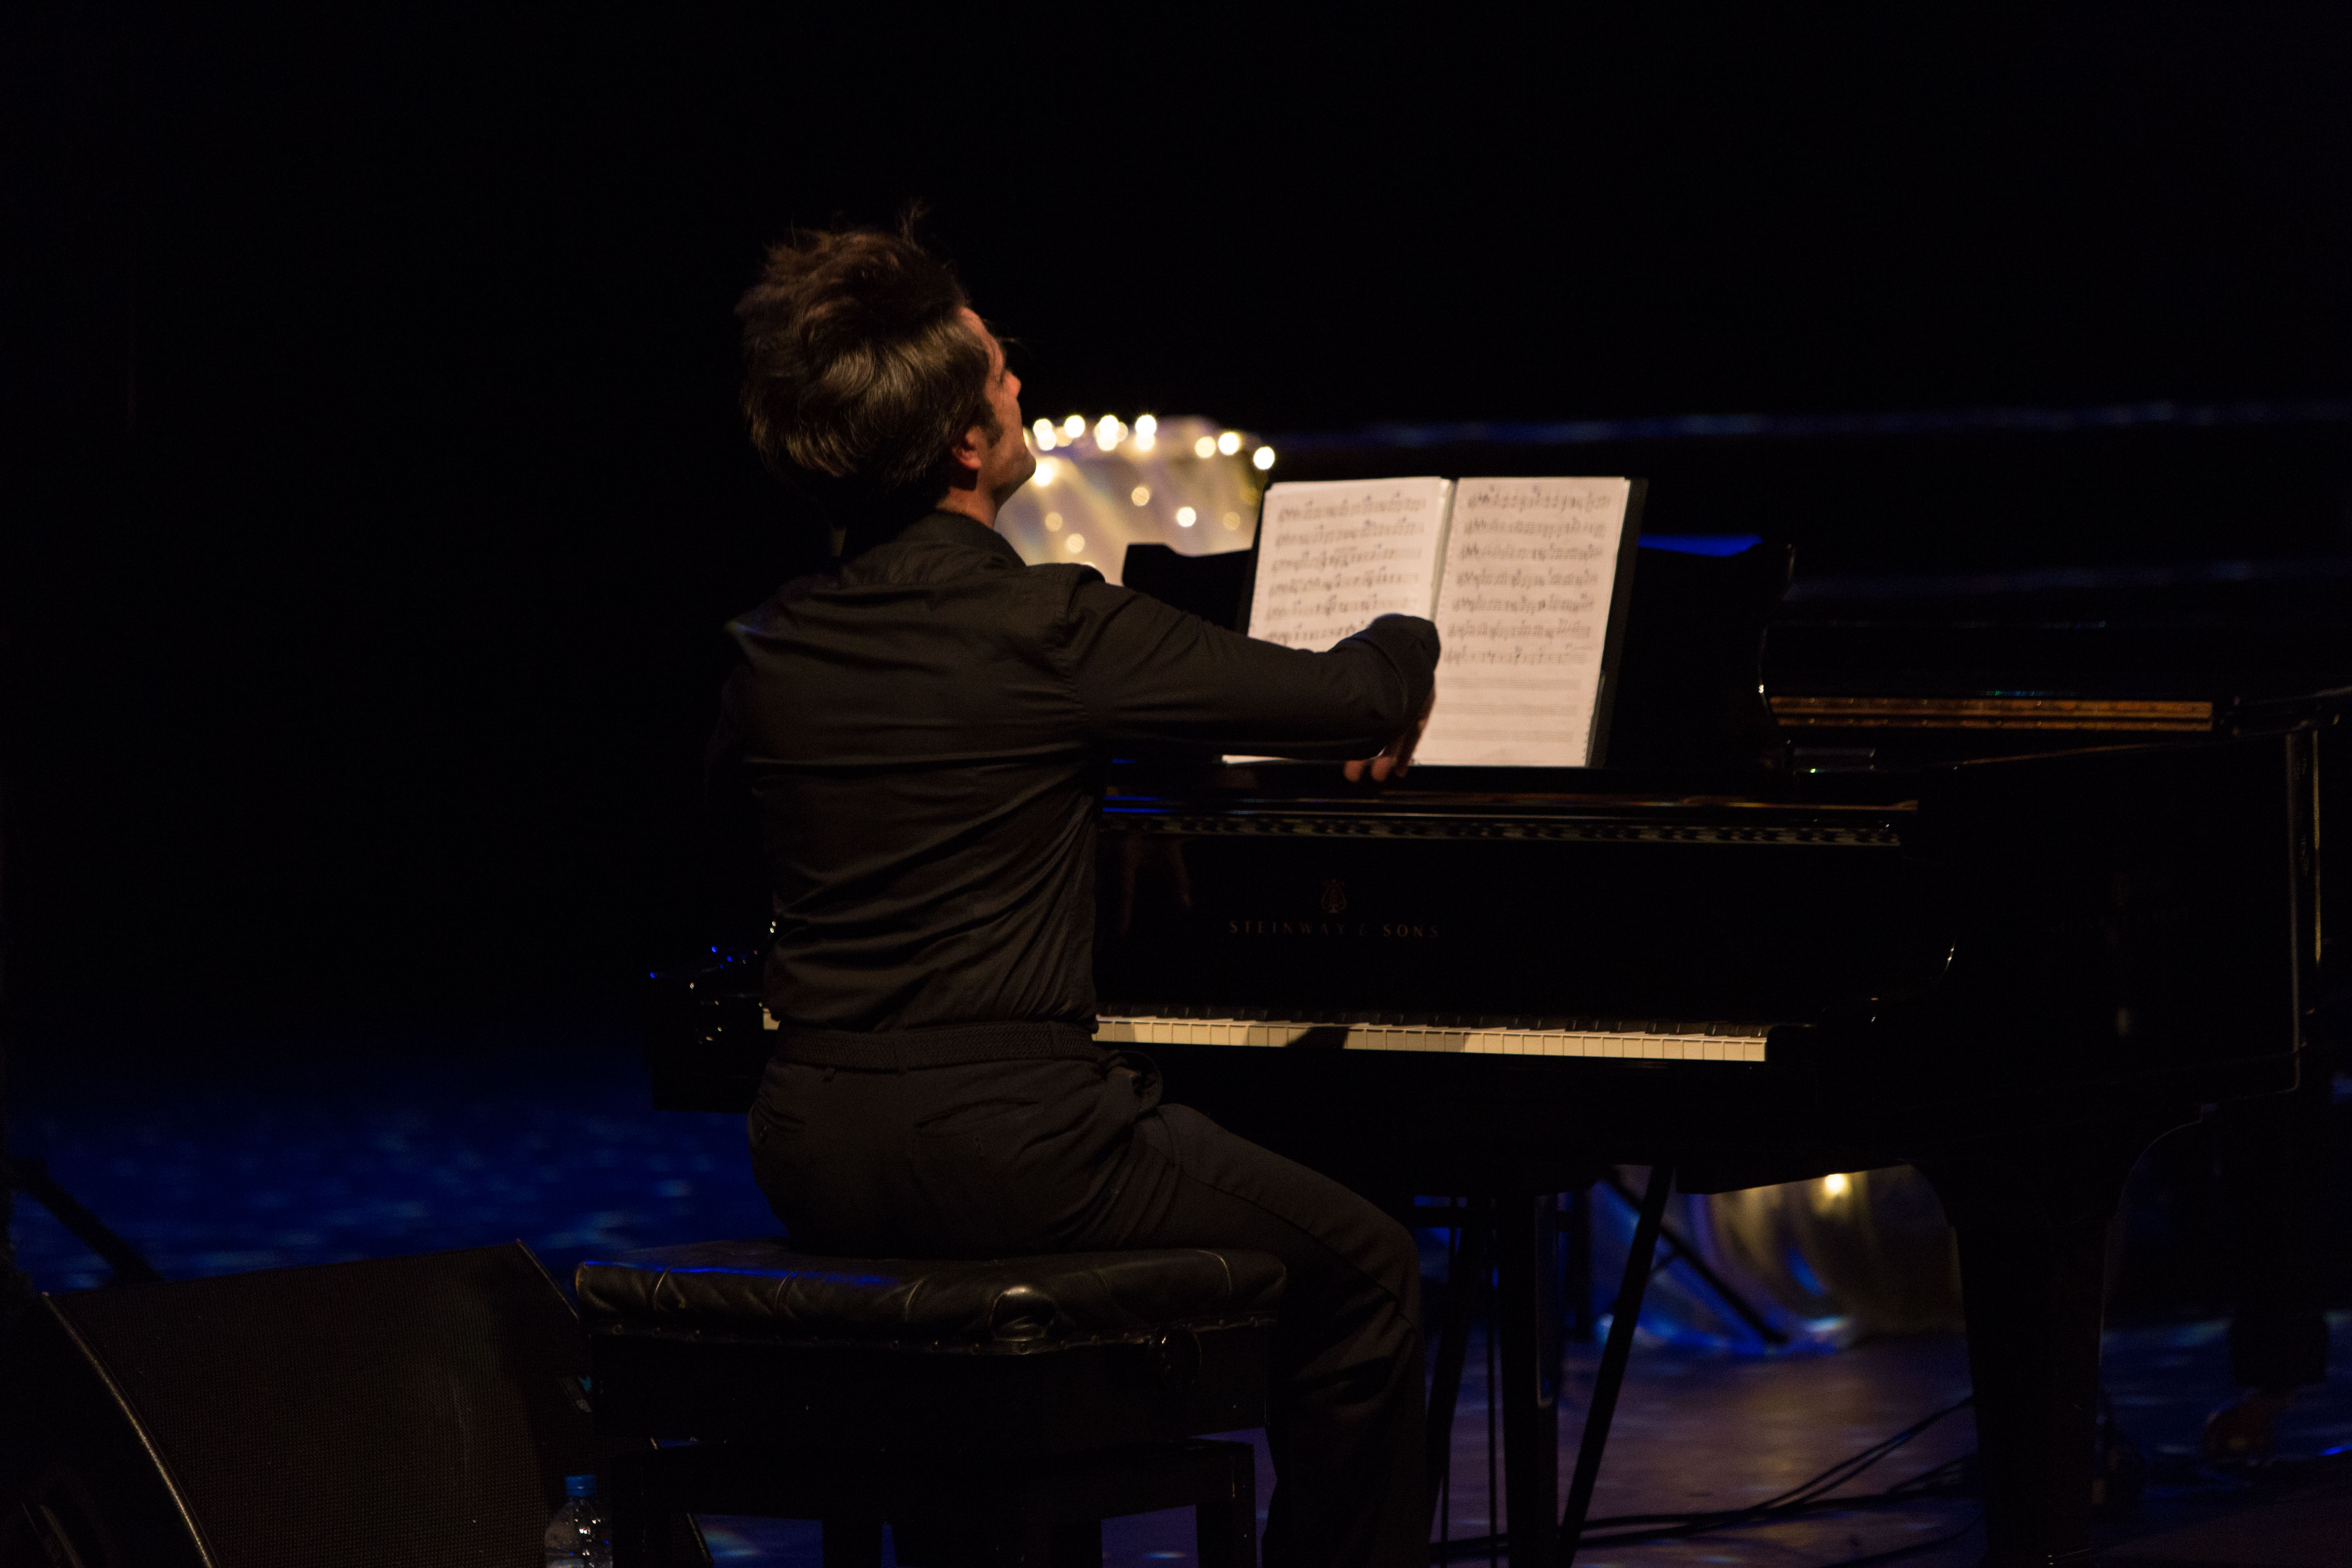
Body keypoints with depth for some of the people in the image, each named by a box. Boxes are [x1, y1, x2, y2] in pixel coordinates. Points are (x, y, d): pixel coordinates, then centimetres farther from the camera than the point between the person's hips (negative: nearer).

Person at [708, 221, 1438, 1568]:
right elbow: (1360, 698, -8)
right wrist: (1406, 645, 17)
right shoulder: (1048, 633, -16)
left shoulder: (774, 650, 3)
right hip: (1006, 1145, -7)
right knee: (1364, 1271, 11)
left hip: (816, 1165, 7)